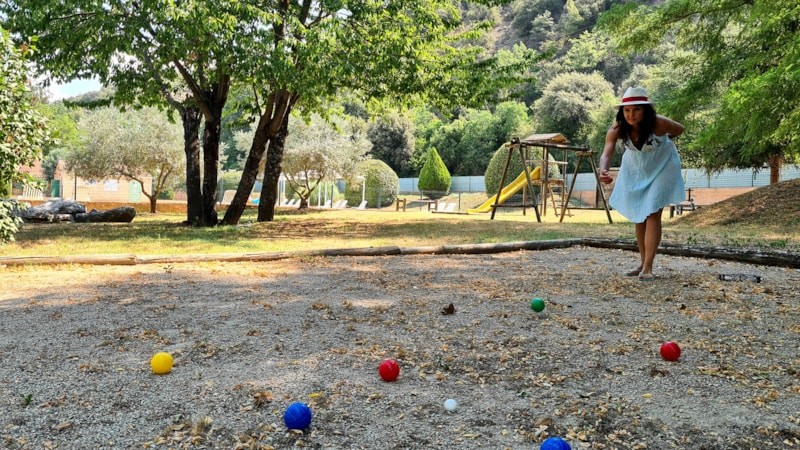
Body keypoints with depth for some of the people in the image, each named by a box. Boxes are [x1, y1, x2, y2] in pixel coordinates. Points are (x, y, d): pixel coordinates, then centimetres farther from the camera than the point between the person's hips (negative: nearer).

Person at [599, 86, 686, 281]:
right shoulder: (617, 129, -27)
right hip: (635, 168, 4)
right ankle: (643, 262, 23)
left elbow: (679, 130, -9)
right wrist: (603, 171, -62)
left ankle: (648, 267, -14)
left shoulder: (659, 123, -32)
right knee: (639, 215, 10)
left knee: (652, 213, -13)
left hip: (661, 166, -3)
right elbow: (606, 154, -42)